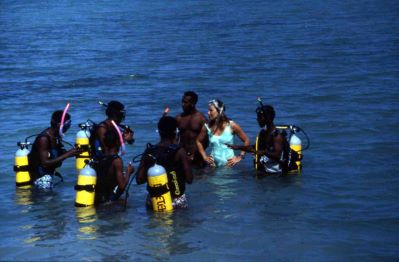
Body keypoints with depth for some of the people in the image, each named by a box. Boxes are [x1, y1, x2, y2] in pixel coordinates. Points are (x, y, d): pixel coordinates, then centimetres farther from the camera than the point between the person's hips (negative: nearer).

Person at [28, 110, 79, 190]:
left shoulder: (56, 136, 1)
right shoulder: (44, 139, -25)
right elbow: (45, 163, -29)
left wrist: (72, 152, -8)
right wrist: (67, 154, -30)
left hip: (48, 174, 9)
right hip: (40, 176, -9)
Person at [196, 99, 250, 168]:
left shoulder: (231, 126, -7)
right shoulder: (207, 127, 0)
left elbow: (246, 141, 1)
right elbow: (198, 141, 17)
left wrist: (240, 157, -3)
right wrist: (204, 156, 10)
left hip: (228, 164, -2)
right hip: (213, 165, 2)